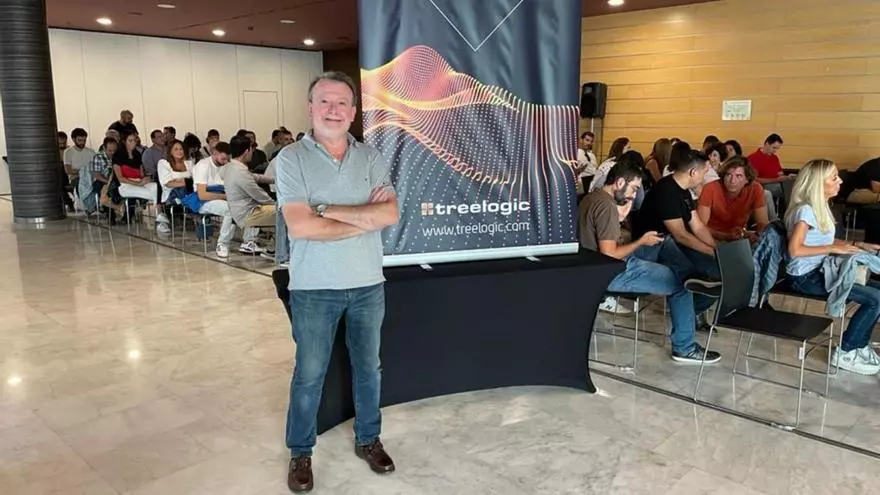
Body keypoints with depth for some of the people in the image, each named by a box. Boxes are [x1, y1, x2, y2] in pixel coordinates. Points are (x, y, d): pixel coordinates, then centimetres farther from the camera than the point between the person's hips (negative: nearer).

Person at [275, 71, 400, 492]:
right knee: (309, 374, 10)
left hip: (368, 284, 3)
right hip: (314, 288, -3)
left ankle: (368, 439, 37)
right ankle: (300, 452, 29)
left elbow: (390, 213, -12)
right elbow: (300, 226, -19)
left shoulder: (371, 157, 1)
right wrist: (365, 217, -15)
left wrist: (327, 209, -19)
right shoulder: (291, 159, -7)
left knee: (368, 367, 17)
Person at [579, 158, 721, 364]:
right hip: (611, 273, -10)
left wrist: (619, 217, 2)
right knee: (680, 284, -2)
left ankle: (692, 310, 23)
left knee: (664, 243, 17)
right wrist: (641, 241, -12)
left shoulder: (596, 197, 8)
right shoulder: (606, 206, -22)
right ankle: (684, 348, 11)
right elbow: (609, 255, -26)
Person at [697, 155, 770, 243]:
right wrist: (726, 236, -37)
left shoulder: (755, 189, -12)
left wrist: (756, 235, -31)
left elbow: (763, 224, -8)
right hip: (714, 239, -3)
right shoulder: (710, 189, -20)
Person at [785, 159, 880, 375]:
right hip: (805, 277, -10)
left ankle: (859, 344, 16)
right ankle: (845, 353, 0)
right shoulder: (805, 210, -19)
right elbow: (795, 250, -27)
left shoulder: (821, 207, 11)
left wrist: (858, 245, 11)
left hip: (819, 271, 10)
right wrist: (834, 248, -21)